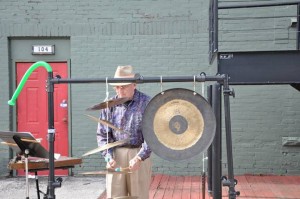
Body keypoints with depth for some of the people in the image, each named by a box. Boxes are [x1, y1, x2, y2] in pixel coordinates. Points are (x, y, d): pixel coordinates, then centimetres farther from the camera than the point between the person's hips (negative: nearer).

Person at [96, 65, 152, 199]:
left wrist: (139, 158, -19)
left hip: (139, 155, -2)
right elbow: (102, 134, 7)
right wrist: (108, 157, -8)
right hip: (115, 155, 2)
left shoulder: (146, 103, -5)